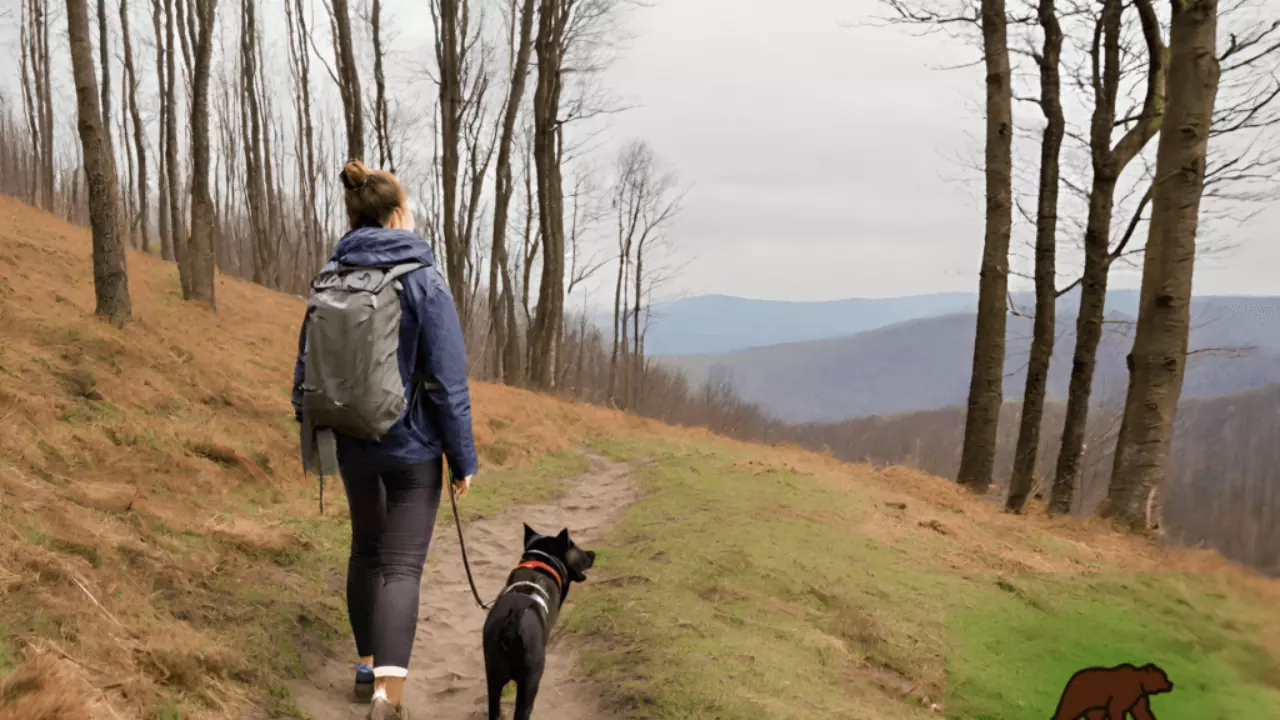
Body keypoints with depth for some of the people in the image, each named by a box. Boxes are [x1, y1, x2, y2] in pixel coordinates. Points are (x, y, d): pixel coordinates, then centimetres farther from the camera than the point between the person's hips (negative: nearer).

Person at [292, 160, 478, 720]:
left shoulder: (330, 279, 2)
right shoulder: (423, 279, -12)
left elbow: (307, 363, 9)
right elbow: (447, 379, -12)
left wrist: (310, 431, 21)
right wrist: (463, 457, -6)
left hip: (351, 440, 5)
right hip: (412, 444, -5)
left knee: (366, 548, 22)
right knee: (403, 565, -5)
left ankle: (368, 666, 32)